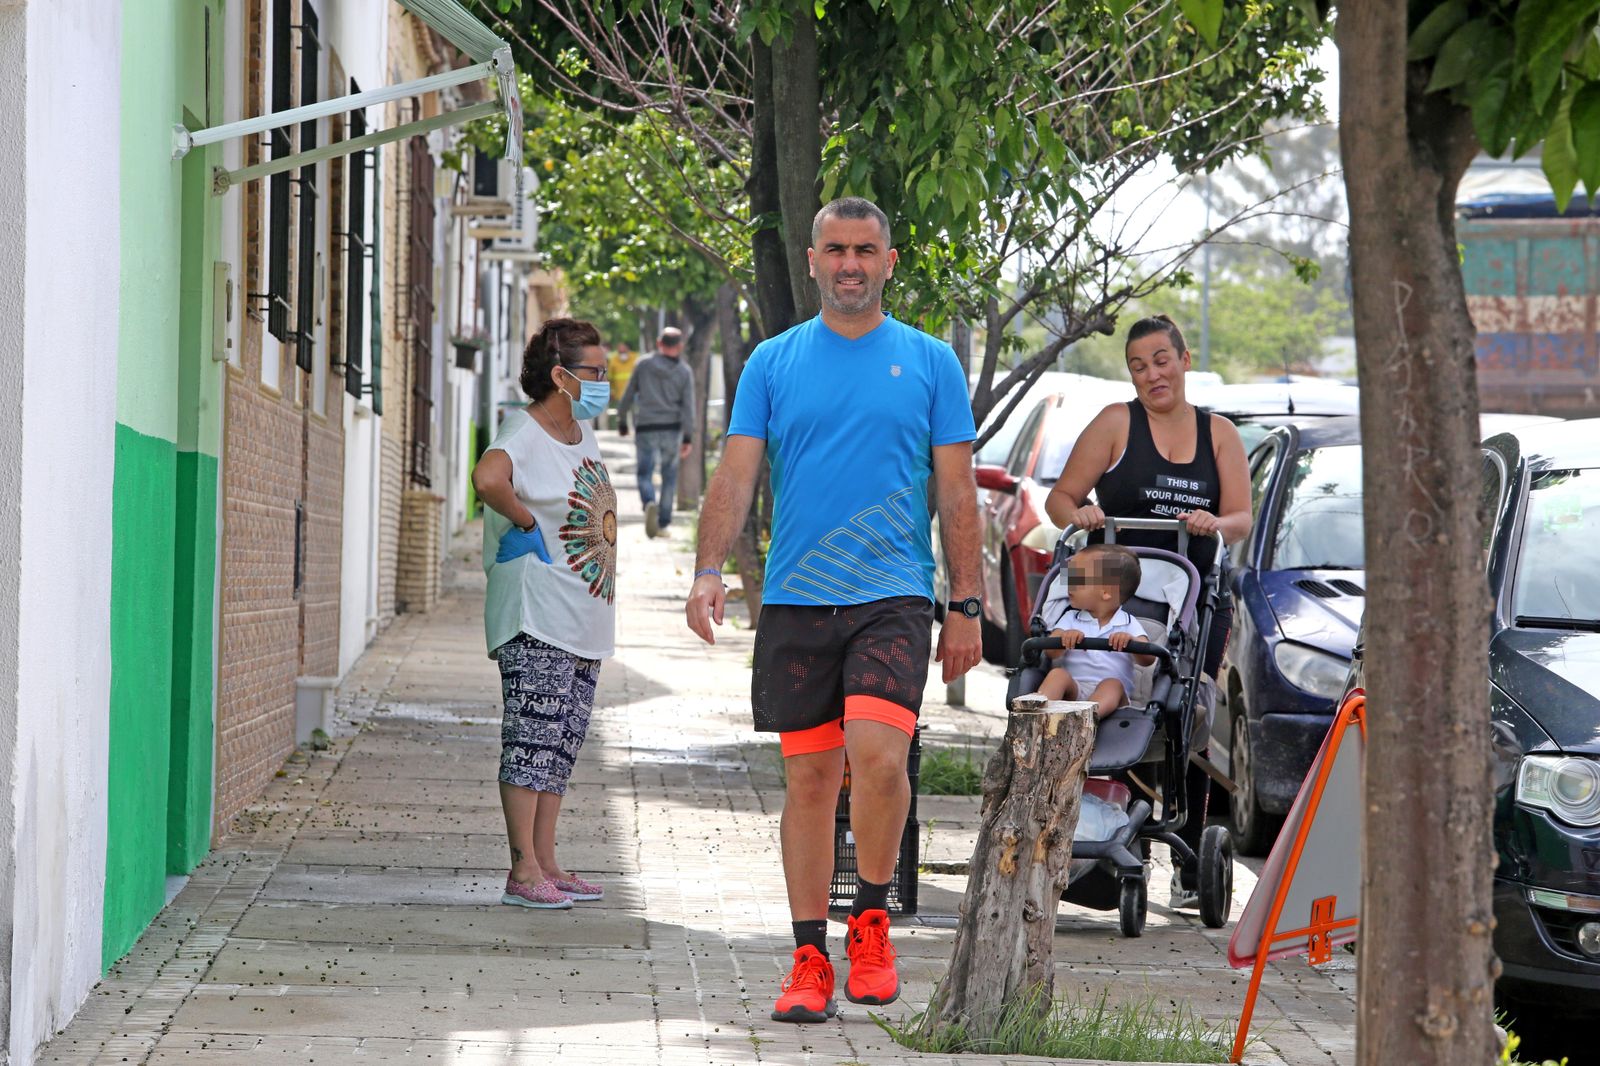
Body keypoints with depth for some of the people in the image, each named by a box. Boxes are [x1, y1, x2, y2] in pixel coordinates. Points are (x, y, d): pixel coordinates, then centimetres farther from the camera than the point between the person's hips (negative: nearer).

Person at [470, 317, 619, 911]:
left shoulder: (581, 433, 15)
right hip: (536, 620, -9)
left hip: (584, 620, 9)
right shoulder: (525, 433, -13)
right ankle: (524, 872, -10)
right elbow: (488, 479, -35)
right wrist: (527, 522, -20)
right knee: (532, 738, -10)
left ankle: (546, 865, 14)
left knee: (562, 742, 10)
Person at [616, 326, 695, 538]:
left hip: (646, 429, -1)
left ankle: (649, 504, -27)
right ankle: (664, 521, 13)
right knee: (669, 476, 13)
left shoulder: (644, 366, 1)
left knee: (645, 475, 3)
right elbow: (688, 407, -5)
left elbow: (627, 397, 5)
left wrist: (622, 422, 20)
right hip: (672, 429, 1)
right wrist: (688, 438, -5)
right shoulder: (684, 372, 0)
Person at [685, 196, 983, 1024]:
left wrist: (966, 607, 2)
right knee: (809, 777, 4)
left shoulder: (929, 362, 7)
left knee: (878, 753, -20)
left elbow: (957, 492, 8)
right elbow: (736, 473, 3)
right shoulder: (773, 363, 9)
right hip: (795, 599, 2)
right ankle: (809, 958, 12)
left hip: (893, 595, -2)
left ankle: (871, 919, 1)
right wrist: (709, 570, -13)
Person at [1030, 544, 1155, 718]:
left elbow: (1148, 660, -2)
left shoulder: (1128, 624, 13)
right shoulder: (1071, 619, 19)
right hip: (1073, 691, 2)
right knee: (1057, 674, -27)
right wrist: (1063, 639, -22)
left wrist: (1130, 641, -24)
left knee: (1112, 684, -33)